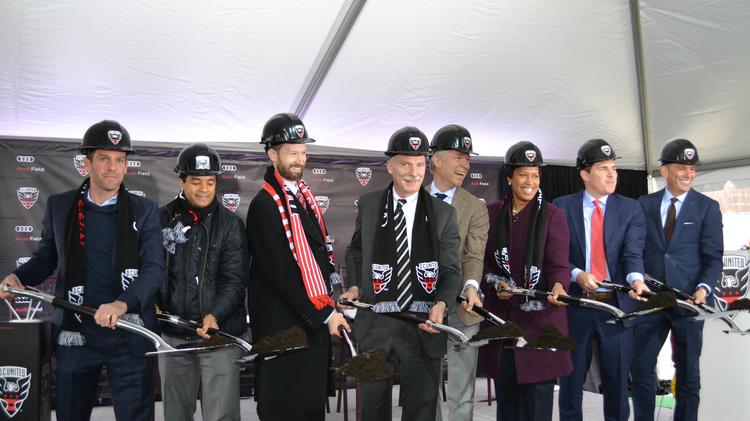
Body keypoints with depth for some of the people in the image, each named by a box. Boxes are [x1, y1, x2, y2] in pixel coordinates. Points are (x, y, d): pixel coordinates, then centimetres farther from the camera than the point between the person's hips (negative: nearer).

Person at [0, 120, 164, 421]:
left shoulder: (144, 211, 1)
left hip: (128, 335, -1)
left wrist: (123, 303, -25)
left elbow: (154, 268, -8)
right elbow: (46, 257, 16)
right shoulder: (58, 206, 6)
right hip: (75, 334, 2)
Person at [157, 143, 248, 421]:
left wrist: (214, 317, -21)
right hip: (172, 334, 3)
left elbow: (235, 281, -7)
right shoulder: (163, 219, 4)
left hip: (220, 334, -3)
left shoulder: (231, 224, -2)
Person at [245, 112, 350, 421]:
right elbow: (281, 273, -17)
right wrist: (324, 314, -14)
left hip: (316, 319, 8)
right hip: (282, 323, -8)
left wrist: (328, 307, 7)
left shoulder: (305, 197, 13)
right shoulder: (264, 205, -13)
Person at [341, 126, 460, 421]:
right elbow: (356, 250, 18)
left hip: (423, 325, -1)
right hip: (374, 323, 2)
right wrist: (355, 285, 2)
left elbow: (451, 270, 0)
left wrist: (442, 303, -18)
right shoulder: (369, 205, 5)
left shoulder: (443, 214, 0)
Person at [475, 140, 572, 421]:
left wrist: (558, 288, -31)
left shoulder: (552, 215, 0)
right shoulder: (492, 214, 8)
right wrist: (495, 283, -10)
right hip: (500, 319, 3)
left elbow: (558, 264, -9)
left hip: (539, 319, -3)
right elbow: (482, 261, 10)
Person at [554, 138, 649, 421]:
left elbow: (633, 253, -10)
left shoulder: (630, 209, 2)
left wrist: (636, 279, -31)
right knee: (571, 380, 12)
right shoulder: (562, 207, 0)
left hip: (617, 305, 1)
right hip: (575, 305, 0)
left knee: (617, 382, 10)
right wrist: (577, 275, -21)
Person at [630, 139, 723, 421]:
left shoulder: (707, 207, 0)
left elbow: (713, 257, -3)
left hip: (688, 300, -1)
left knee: (688, 373, 8)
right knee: (641, 368, 6)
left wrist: (704, 288, -19)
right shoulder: (644, 205, 5)